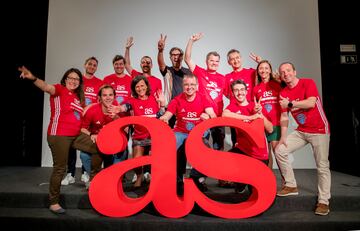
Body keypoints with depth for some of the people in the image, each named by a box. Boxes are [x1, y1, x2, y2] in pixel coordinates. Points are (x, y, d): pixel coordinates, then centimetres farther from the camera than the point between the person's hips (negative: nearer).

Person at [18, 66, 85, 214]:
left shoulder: (79, 97, 14)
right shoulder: (60, 90, -6)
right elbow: (46, 87, -28)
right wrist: (33, 78, -47)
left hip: (75, 135, 7)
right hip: (59, 135, -7)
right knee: (60, 168, -2)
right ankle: (53, 203, 12)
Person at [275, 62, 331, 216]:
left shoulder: (308, 83, -10)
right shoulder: (283, 93, 4)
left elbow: (311, 103, -27)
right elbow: (284, 117, 4)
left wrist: (290, 103, -23)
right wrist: (283, 137, -2)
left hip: (319, 130, -5)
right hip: (301, 131, 6)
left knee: (322, 166, -5)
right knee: (279, 151, -3)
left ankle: (323, 201, 6)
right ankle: (291, 185, 10)